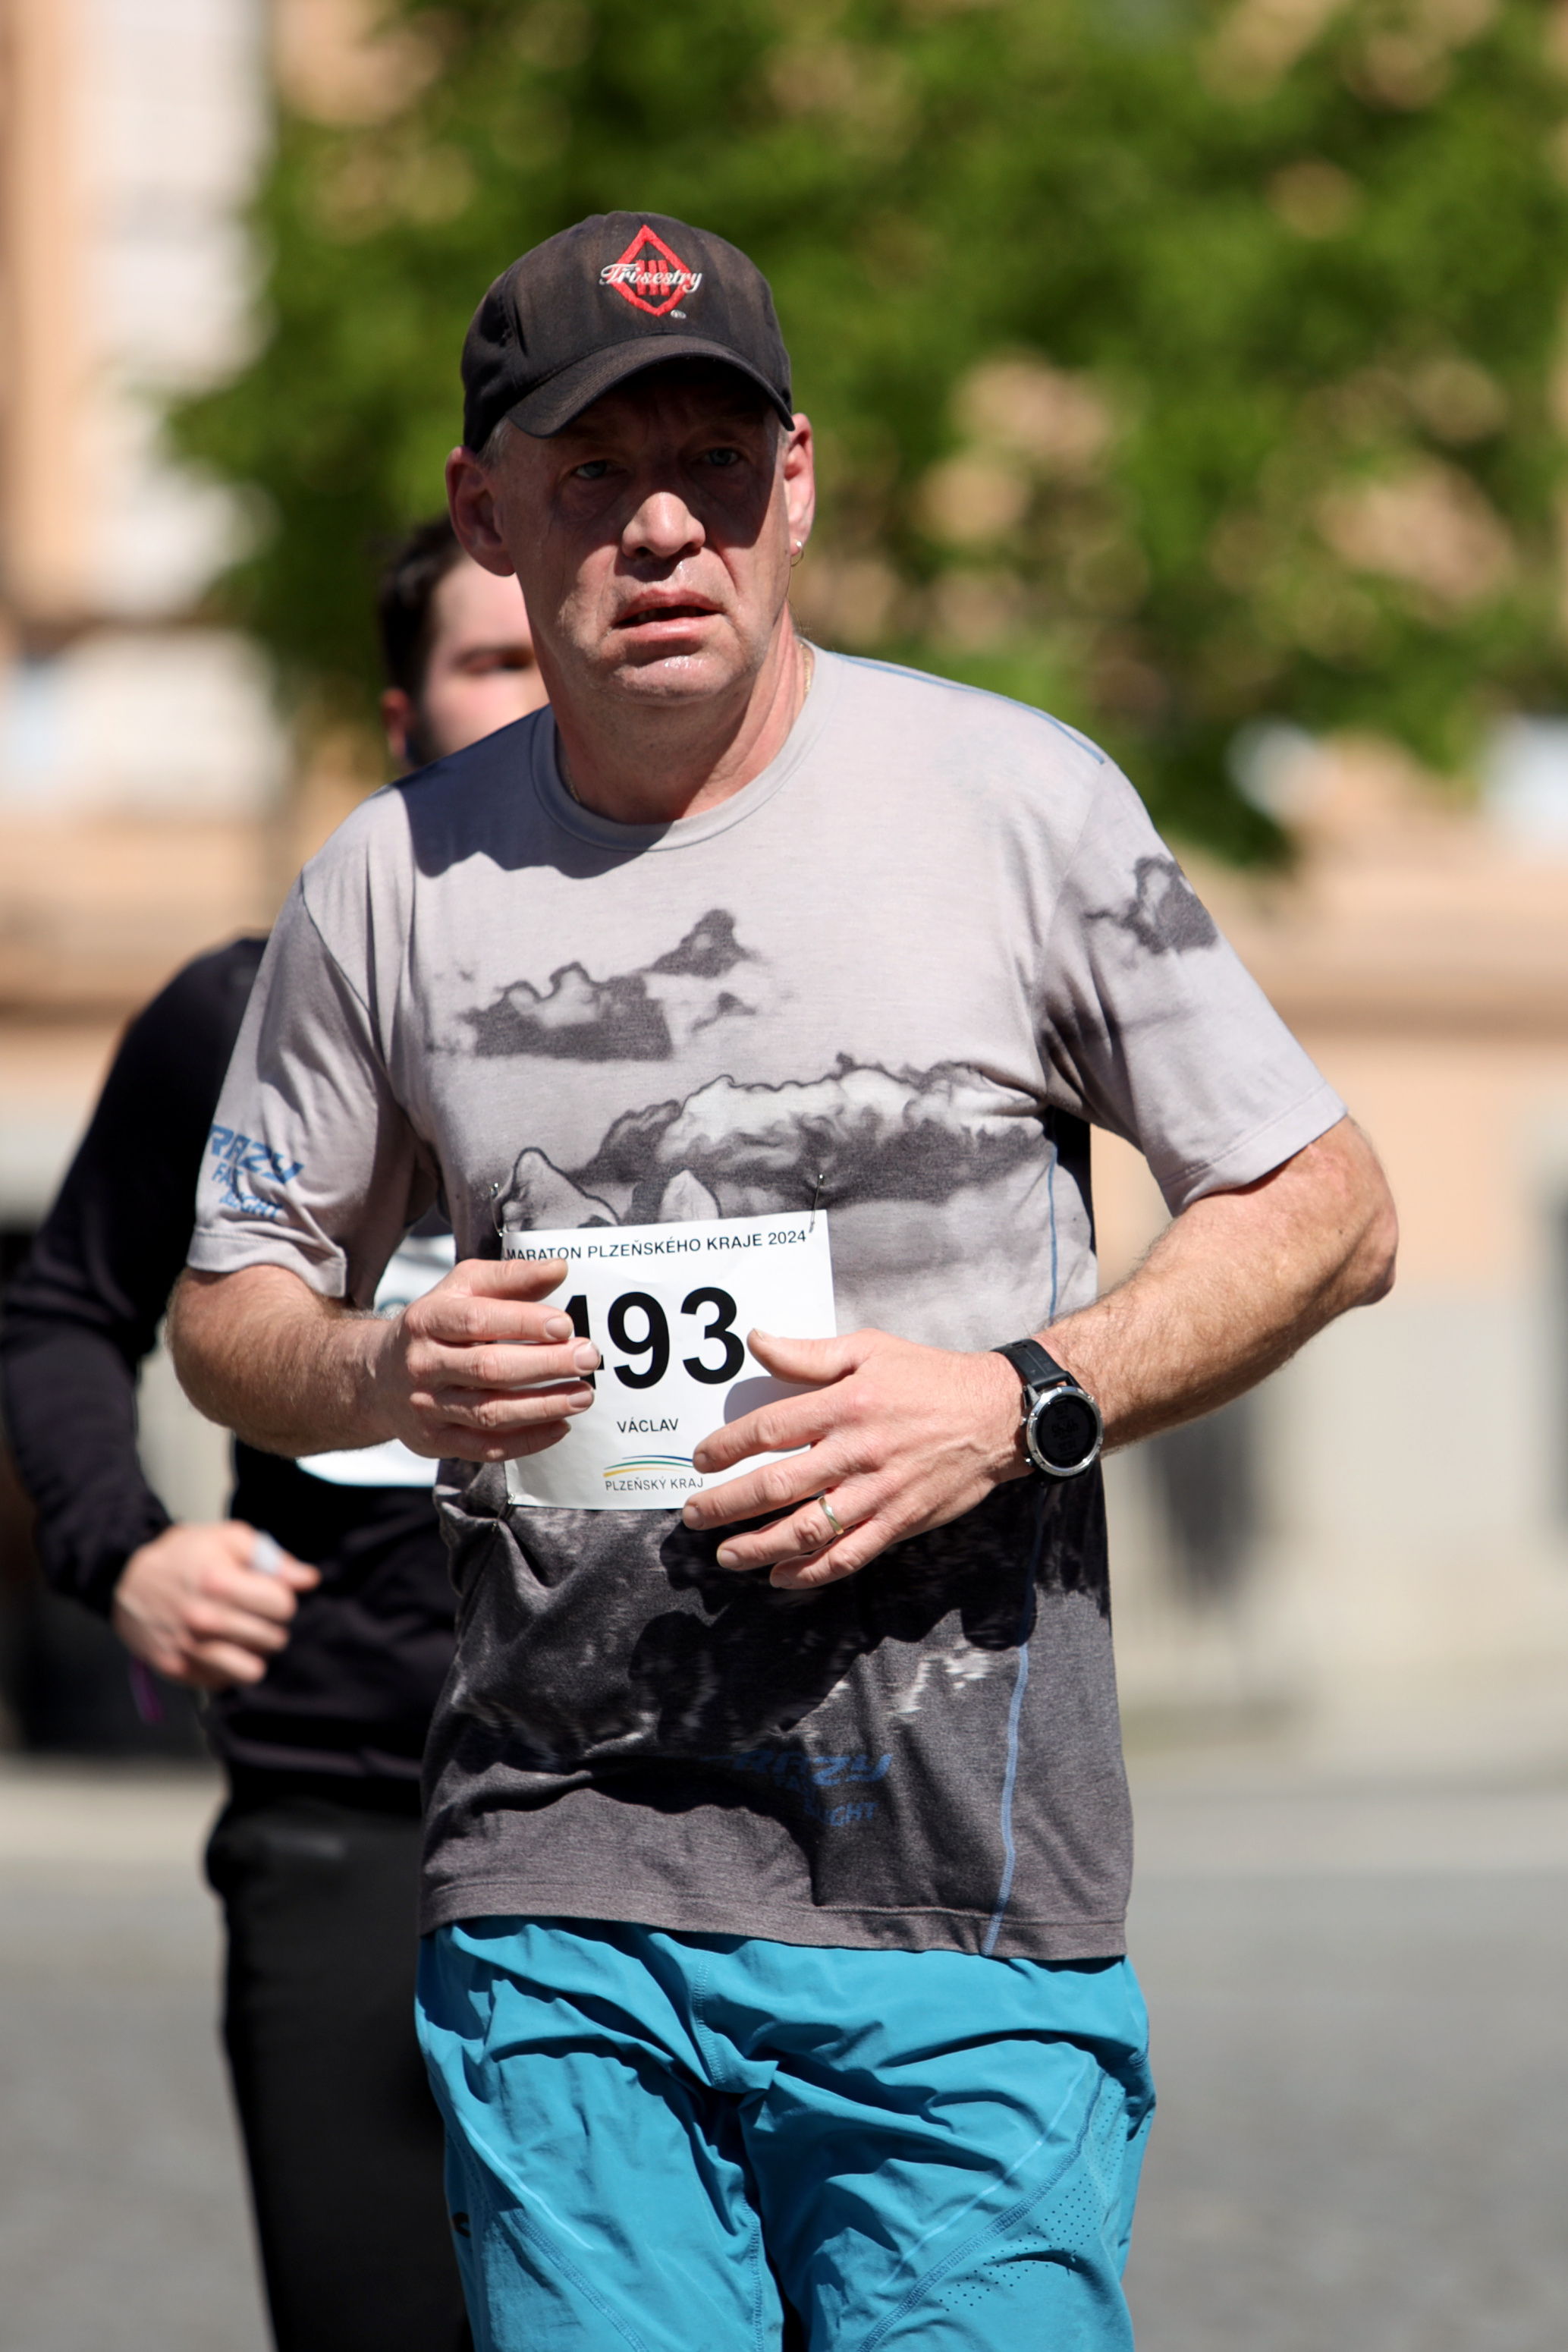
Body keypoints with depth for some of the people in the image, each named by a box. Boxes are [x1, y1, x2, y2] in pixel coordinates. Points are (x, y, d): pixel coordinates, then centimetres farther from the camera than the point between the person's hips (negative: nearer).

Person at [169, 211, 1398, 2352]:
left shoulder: (1015, 798, 1)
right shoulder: (396, 879, 7)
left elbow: (1330, 1213, 5)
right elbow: (229, 1307, 17)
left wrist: (1017, 1404, -10)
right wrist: (383, 1378, -6)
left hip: (961, 1900, -2)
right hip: (553, 1892, 2)